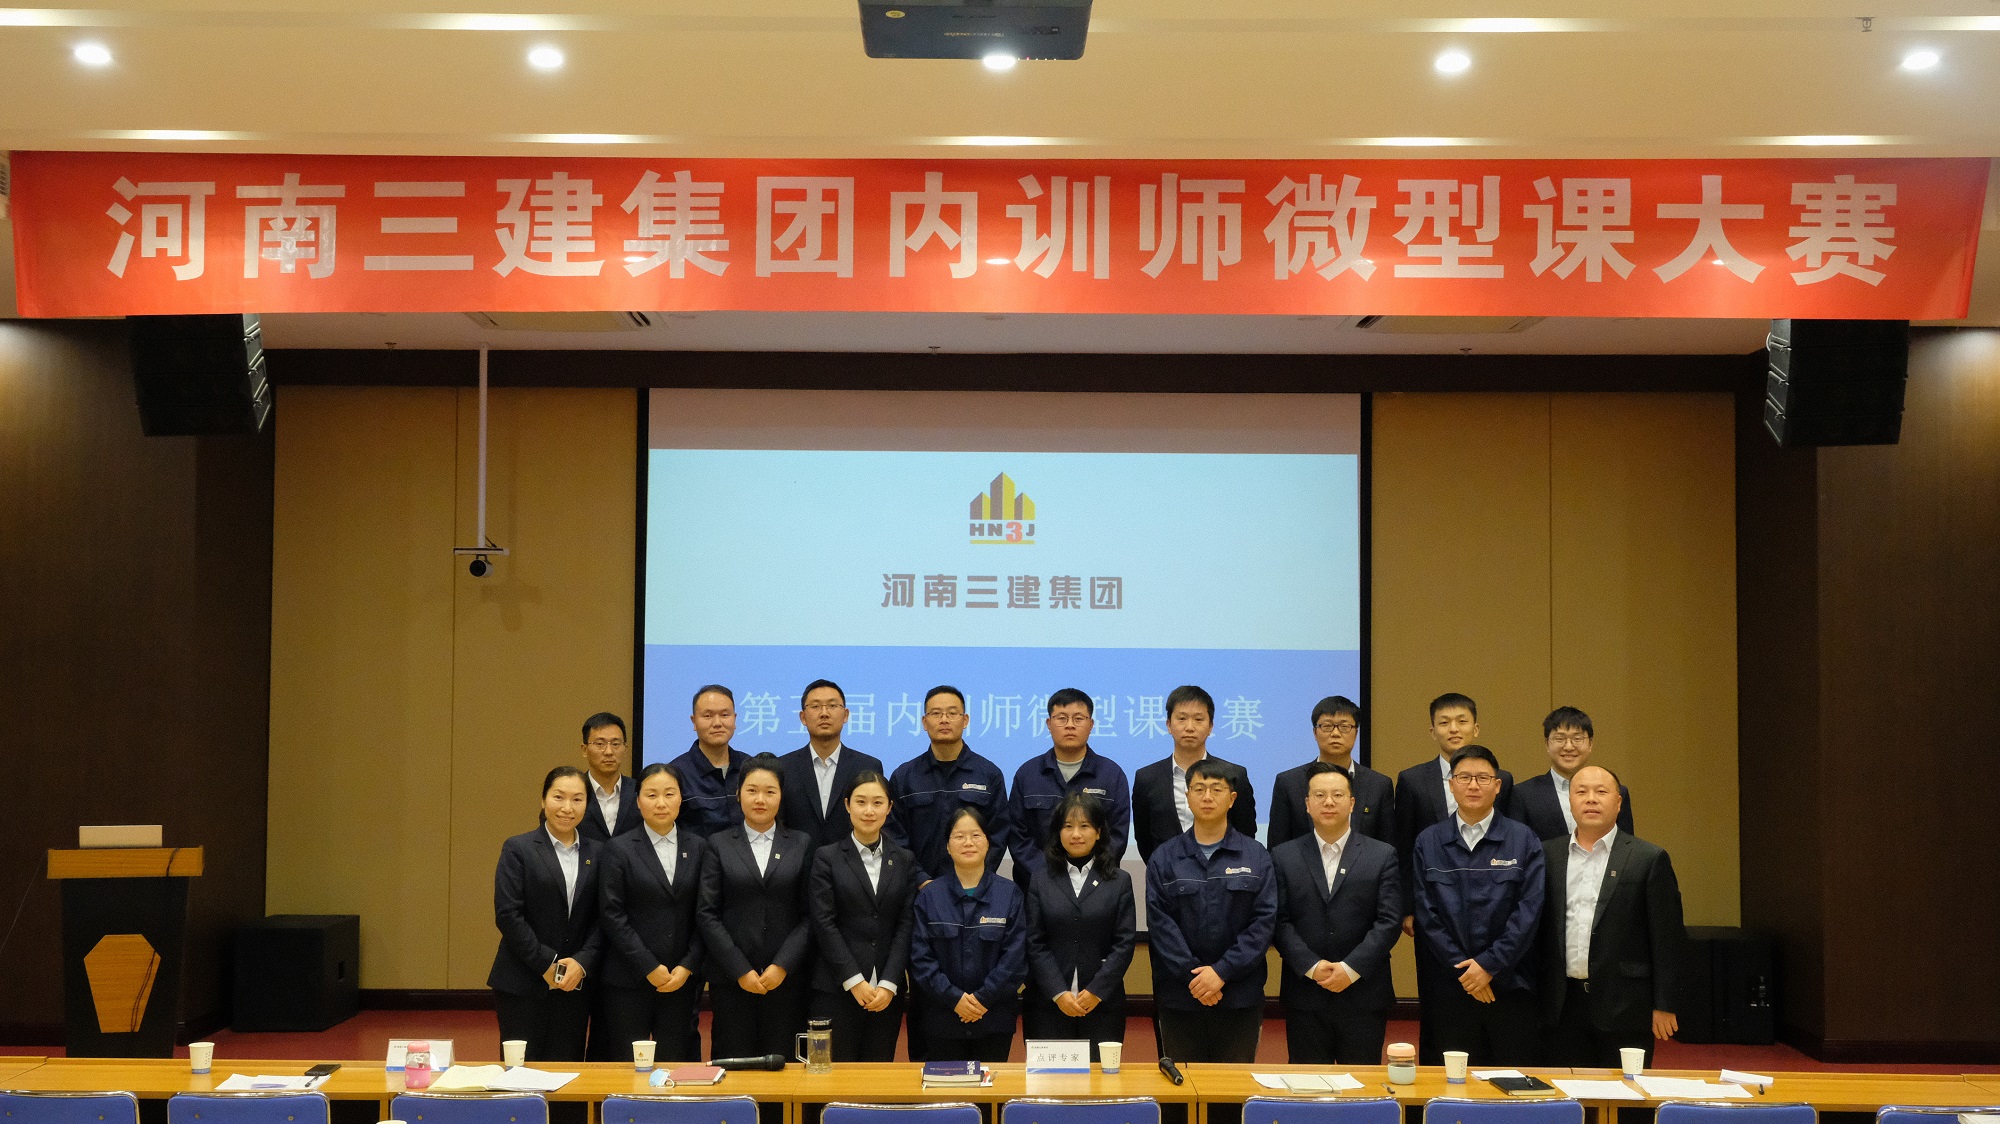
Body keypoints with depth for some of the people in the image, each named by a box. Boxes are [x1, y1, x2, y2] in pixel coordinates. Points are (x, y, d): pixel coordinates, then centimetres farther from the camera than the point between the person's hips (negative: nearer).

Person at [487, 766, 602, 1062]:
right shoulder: (518, 849, -1)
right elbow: (507, 915, -8)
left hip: (576, 983, 3)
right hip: (523, 984, -3)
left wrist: (582, 962, -10)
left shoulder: (596, 853, 9)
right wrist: (546, 965, -11)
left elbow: (602, 917, 6)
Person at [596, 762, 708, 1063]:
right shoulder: (619, 849, 0)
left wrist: (687, 966, -4)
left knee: (674, 1062, 2)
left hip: (682, 979, 2)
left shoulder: (698, 847, 8)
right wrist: (650, 968, -10)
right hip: (628, 982, -2)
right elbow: (612, 915, -5)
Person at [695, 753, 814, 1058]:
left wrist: (783, 966, -8)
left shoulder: (801, 845, 9)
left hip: (787, 980, 0)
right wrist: (740, 970, -8)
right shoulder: (719, 845, 7)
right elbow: (707, 914, 0)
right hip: (731, 981, 0)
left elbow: (810, 915, 4)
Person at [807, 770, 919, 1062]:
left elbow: (905, 925, 4)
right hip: (836, 990, -2)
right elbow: (823, 924, -4)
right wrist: (854, 981, -11)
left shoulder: (904, 861, 10)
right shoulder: (827, 859, 2)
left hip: (887, 992, 2)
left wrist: (889, 984, -7)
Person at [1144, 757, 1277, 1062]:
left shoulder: (1256, 857, 5)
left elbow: (1265, 920, -3)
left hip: (1240, 997, 0)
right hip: (1179, 997, 0)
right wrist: (1192, 975, -13)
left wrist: (1222, 972, -13)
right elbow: (1160, 923, -2)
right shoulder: (1164, 858, 5)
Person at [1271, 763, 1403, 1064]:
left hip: (1364, 997, 0)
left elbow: (1389, 921, -3)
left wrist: (1351, 968, -13)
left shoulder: (1382, 856, 5)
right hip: (1304, 997, 0)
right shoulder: (1284, 856, 6)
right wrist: (1312, 967, -13)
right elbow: (1279, 922, 0)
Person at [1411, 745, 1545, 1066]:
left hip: (1509, 986, -1)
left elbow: (1529, 910, -4)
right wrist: (1461, 968, -8)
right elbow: (1426, 914, 1)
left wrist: (1489, 965, -11)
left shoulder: (1524, 841, 5)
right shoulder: (1428, 842, 8)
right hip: (1446, 989, 1)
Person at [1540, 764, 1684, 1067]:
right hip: (1564, 1006, 3)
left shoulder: (1649, 859, 0)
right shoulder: (1548, 855, 9)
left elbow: (1667, 938, -2)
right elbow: (1535, 928, 11)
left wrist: (1664, 1007, -6)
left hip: (1624, 1007, -3)